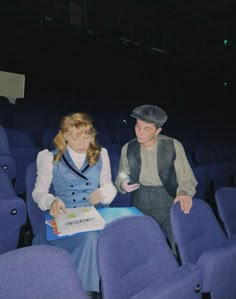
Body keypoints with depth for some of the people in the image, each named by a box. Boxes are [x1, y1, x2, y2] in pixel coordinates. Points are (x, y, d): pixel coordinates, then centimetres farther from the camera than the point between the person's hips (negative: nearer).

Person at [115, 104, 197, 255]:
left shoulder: (173, 146, -10)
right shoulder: (128, 148, -2)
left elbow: (186, 178, -6)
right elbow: (120, 179, 9)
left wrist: (184, 192, -27)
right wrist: (123, 185, -14)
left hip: (171, 207, -1)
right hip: (140, 209, 2)